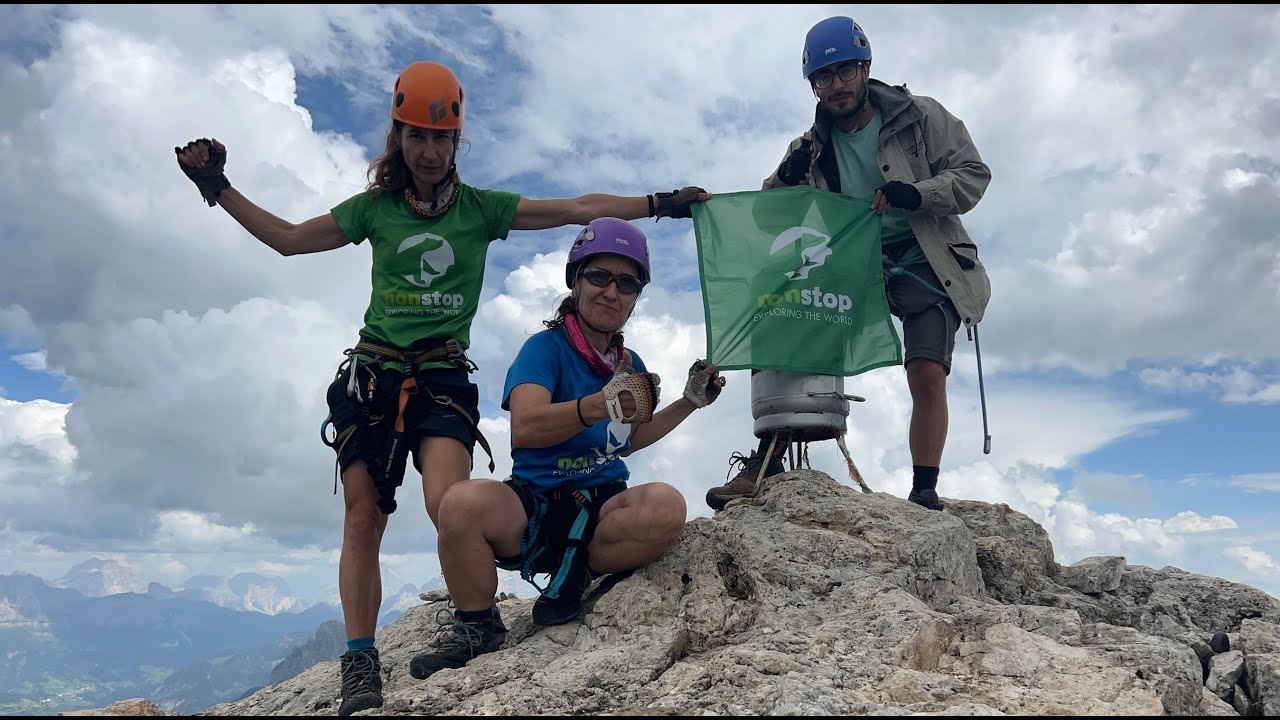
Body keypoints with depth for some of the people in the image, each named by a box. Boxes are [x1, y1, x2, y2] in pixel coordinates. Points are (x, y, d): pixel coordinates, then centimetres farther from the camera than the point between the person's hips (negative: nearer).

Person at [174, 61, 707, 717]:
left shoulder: (481, 208, 8)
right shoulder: (374, 207, 11)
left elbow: (578, 209, 4)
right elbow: (288, 238, 16)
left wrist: (660, 204, -1)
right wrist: (217, 186, 14)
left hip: (444, 376, -2)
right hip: (373, 374, 2)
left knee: (447, 505, -24)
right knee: (362, 519, -2)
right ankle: (360, 666, 3)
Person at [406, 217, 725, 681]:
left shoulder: (630, 364, 11)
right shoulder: (546, 347, -7)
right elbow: (525, 428, -25)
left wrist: (689, 402, 19)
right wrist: (597, 406, -41)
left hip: (603, 510, 3)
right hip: (533, 504, -3)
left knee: (666, 507, -29)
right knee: (464, 502, -34)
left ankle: (575, 577, -3)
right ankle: (477, 630, -7)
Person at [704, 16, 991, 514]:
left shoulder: (920, 117, -1)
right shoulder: (811, 149, 5)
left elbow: (973, 174, -4)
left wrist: (916, 193, -23)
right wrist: (784, 182, -17)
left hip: (923, 267, -2)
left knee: (928, 376, -18)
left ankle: (924, 494, -8)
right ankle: (766, 462, -8)